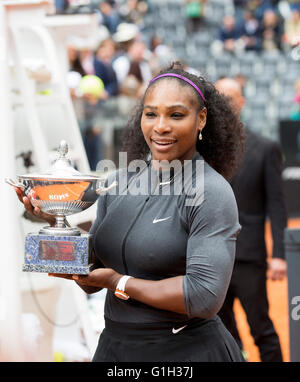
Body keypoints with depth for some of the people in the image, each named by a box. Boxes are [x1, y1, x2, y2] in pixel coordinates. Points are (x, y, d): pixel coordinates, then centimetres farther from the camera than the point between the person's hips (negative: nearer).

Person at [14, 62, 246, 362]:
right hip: (114, 346, 6)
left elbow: (205, 296, -23)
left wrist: (119, 282, -14)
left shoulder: (211, 192, -14)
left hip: (185, 351, -5)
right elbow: (90, 282, 8)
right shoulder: (119, 183, 3)